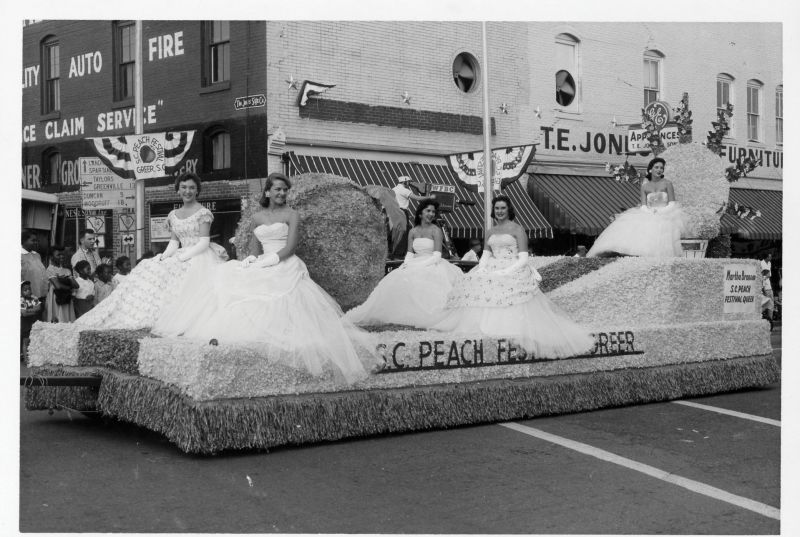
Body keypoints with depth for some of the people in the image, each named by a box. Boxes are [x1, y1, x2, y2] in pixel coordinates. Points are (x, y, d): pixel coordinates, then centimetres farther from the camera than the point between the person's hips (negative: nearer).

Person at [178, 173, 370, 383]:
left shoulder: (291, 215, 4)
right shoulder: (257, 217, 18)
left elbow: (289, 249, -6)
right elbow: (254, 248, 16)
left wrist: (264, 262, -14)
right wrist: (252, 260, -7)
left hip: (286, 267, -4)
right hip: (263, 269, 4)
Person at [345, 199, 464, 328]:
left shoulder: (436, 231, -1)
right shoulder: (413, 232, 13)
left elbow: (437, 256, -8)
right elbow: (410, 253, 10)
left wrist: (419, 265, -17)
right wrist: (407, 265, -12)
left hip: (432, 266, -5)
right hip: (414, 266, 5)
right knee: (396, 281, -17)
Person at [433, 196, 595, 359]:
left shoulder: (517, 229, 3)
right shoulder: (490, 232, 20)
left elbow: (523, 259, -5)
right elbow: (485, 256, 15)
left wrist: (506, 271, -18)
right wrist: (481, 270, -8)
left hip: (514, 272, -5)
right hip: (492, 272, 5)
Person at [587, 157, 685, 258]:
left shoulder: (667, 184, 6)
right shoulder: (644, 186, 12)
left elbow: (672, 203, 1)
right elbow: (643, 205, 4)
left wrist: (660, 212, -13)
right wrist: (651, 212, -16)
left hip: (664, 215, -2)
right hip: (648, 215, 2)